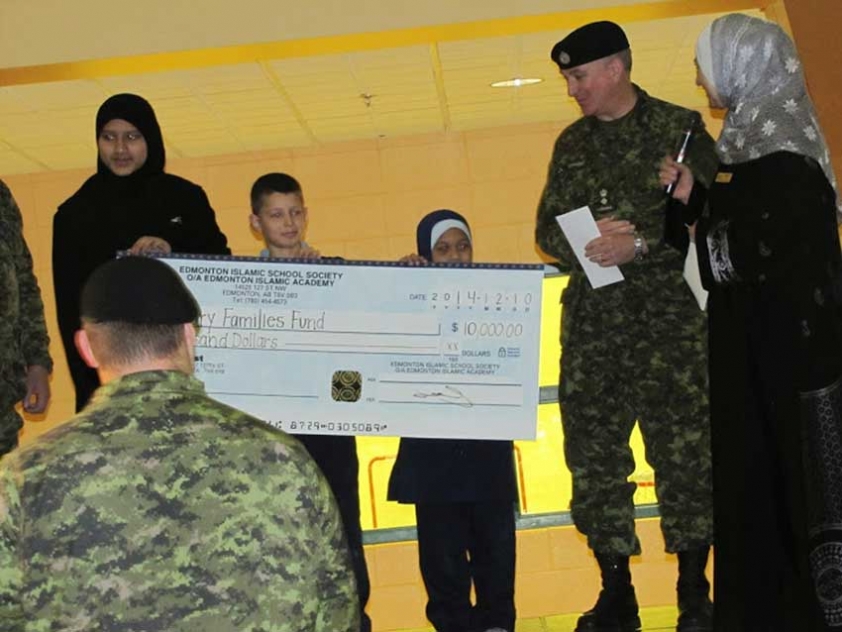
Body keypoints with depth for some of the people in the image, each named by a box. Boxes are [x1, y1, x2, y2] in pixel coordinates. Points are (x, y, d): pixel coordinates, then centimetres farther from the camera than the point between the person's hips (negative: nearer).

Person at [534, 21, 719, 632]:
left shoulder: (680, 128, 1)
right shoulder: (572, 143, 15)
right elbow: (549, 229, 13)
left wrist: (640, 244, -17)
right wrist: (587, 241, -7)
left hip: (671, 321, -4)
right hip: (591, 324, 5)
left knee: (686, 452, -4)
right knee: (593, 455, 4)